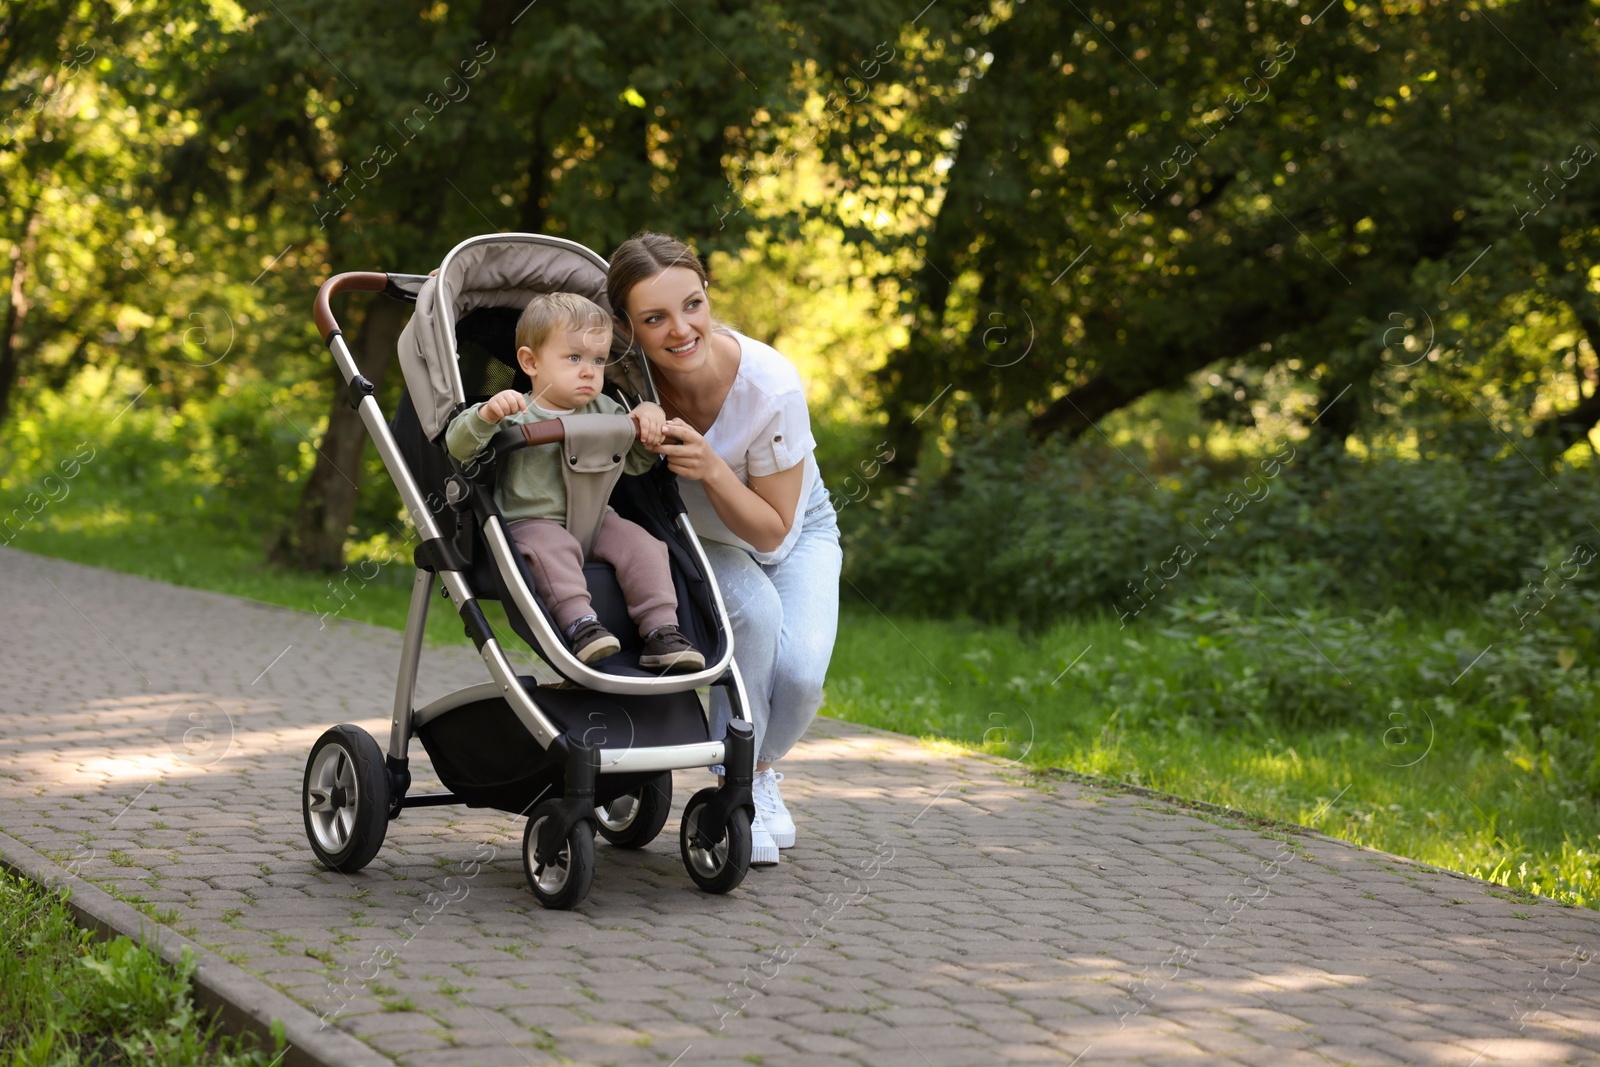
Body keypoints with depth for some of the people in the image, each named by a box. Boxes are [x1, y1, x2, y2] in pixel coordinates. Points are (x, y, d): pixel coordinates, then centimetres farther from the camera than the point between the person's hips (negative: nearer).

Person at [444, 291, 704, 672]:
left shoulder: (605, 411, 14)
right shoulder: (515, 414, -5)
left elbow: (636, 462, 23)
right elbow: (458, 446, -14)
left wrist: (649, 417, 4)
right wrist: (486, 415, -34)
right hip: (532, 522, -5)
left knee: (641, 544, -17)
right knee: (552, 548, -36)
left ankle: (662, 632, -19)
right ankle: (579, 622, -42)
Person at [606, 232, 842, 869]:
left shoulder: (772, 387, -34)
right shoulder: (624, 372, -29)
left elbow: (772, 532, -25)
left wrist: (713, 470, -41)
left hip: (794, 529, 0)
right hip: (690, 537, 1)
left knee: (799, 672, -25)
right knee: (754, 609, -33)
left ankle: (760, 772, 10)